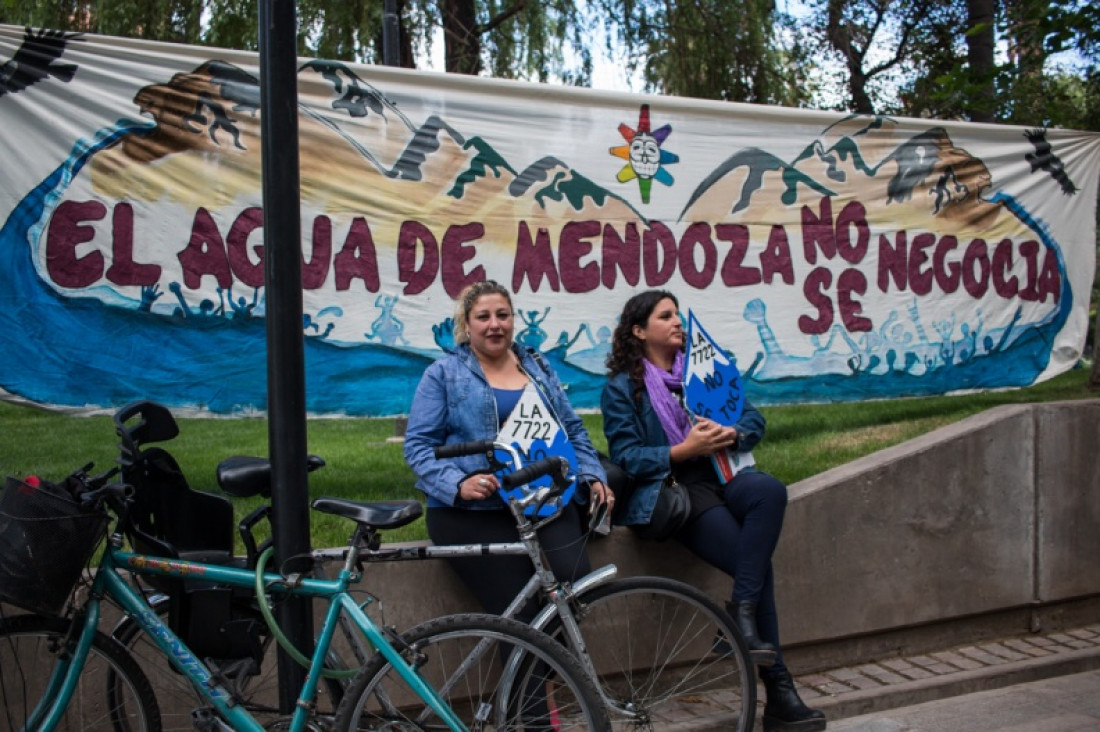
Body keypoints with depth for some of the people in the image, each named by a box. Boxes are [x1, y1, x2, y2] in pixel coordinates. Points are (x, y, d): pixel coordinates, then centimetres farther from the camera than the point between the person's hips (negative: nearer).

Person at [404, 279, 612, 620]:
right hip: (473, 513, -3)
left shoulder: (538, 367, 18)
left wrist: (593, 476, 5)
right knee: (521, 614, -20)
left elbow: (573, 430, 21)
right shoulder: (443, 374, 6)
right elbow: (418, 443, -1)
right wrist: (458, 484, -17)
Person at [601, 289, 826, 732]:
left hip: (720, 475, 5)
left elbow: (754, 419, 12)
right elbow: (626, 457, -5)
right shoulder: (621, 387, 4)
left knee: (770, 490, -30)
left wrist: (733, 434, -11)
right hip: (670, 491, -5)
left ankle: (742, 613, -25)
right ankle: (778, 693, -13)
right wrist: (684, 450, -17)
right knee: (756, 566, -23)